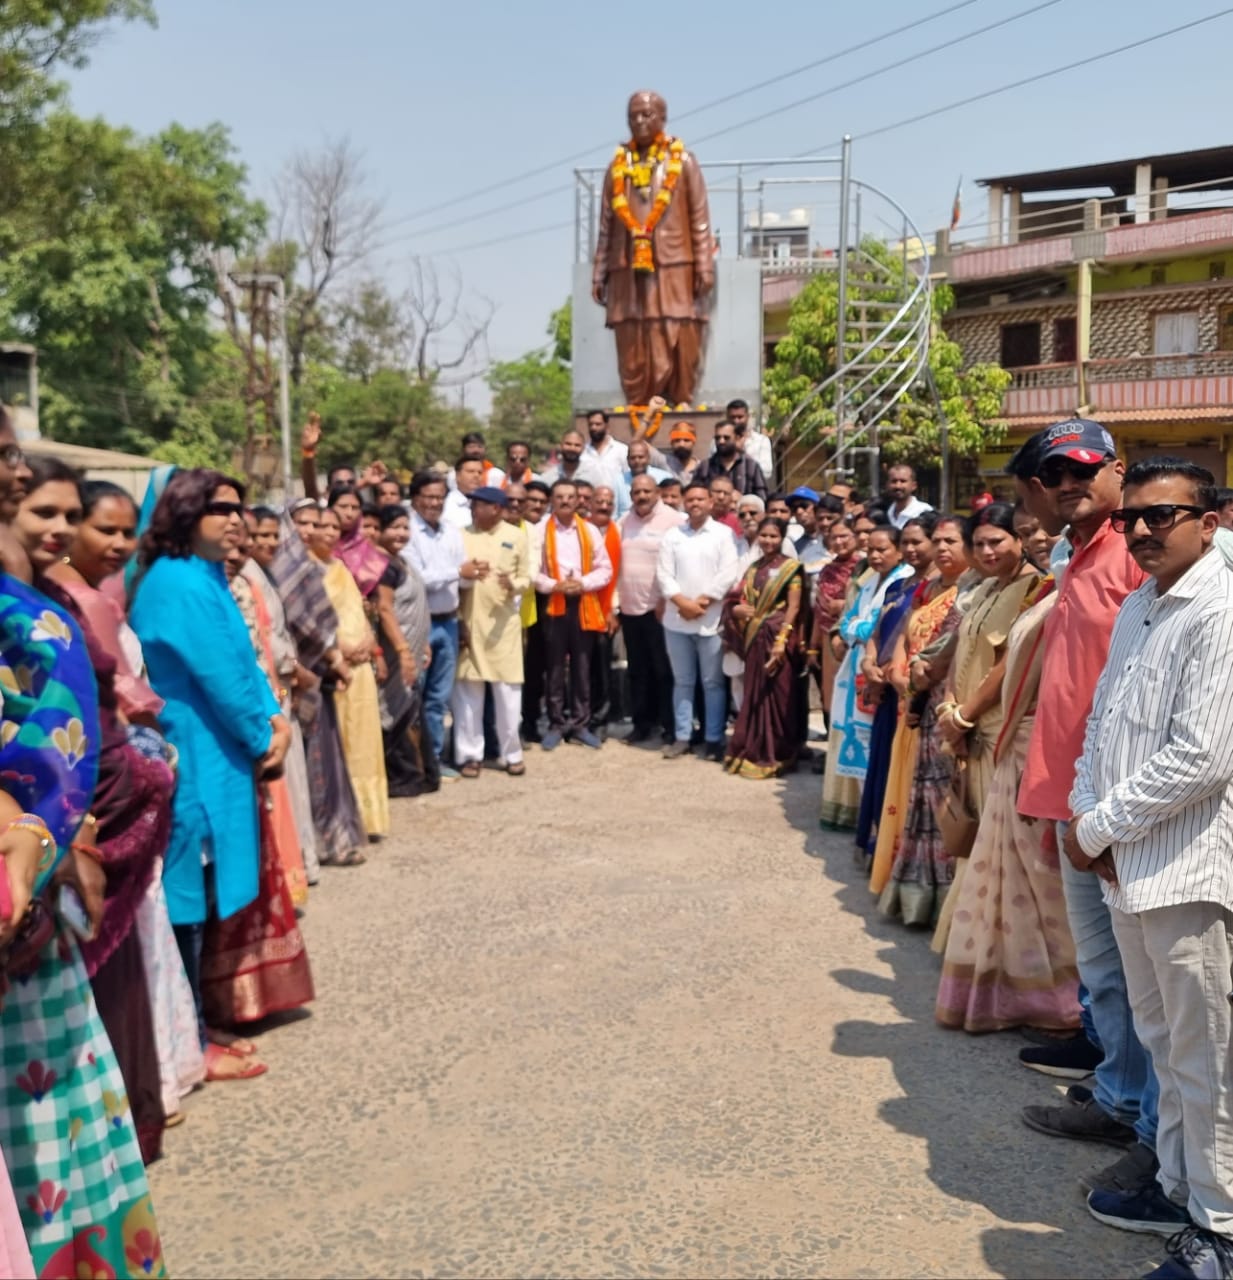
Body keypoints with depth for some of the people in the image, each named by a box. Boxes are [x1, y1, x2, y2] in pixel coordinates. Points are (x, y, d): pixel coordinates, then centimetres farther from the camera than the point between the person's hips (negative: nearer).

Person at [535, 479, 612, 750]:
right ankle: (556, 725, 12)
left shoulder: (590, 531, 6)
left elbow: (605, 569, 5)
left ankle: (580, 724, 15)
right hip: (554, 605, -2)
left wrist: (583, 583, -11)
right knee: (555, 668, 4)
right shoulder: (540, 531, -3)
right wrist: (554, 585, -17)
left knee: (582, 667, 7)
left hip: (584, 605, 2)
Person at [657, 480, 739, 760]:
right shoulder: (672, 535, 8)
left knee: (713, 682, 3)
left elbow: (728, 574, -8)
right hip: (677, 620, 3)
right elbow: (663, 574, 0)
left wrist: (702, 602, -12)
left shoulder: (723, 534, 1)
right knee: (682, 682, 10)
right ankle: (682, 737, 16)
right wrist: (682, 602, -13)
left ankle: (713, 739, 10)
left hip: (711, 620, -2)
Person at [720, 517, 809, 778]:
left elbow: (794, 607, -11)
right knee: (755, 694, 9)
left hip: (778, 637, -6)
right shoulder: (754, 568, 13)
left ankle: (775, 755, 7)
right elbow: (738, 599, 17)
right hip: (755, 638, 6)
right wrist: (736, 609, -7)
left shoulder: (791, 567, -4)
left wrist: (781, 640, -19)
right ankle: (753, 751, 18)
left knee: (778, 695, -1)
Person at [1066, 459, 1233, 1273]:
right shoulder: (1138, 608, 13)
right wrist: (1085, 812, 1)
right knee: (1163, 1043, 20)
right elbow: (1101, 724, 17)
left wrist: (1099, 827, -12)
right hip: (1128, 862, 8)